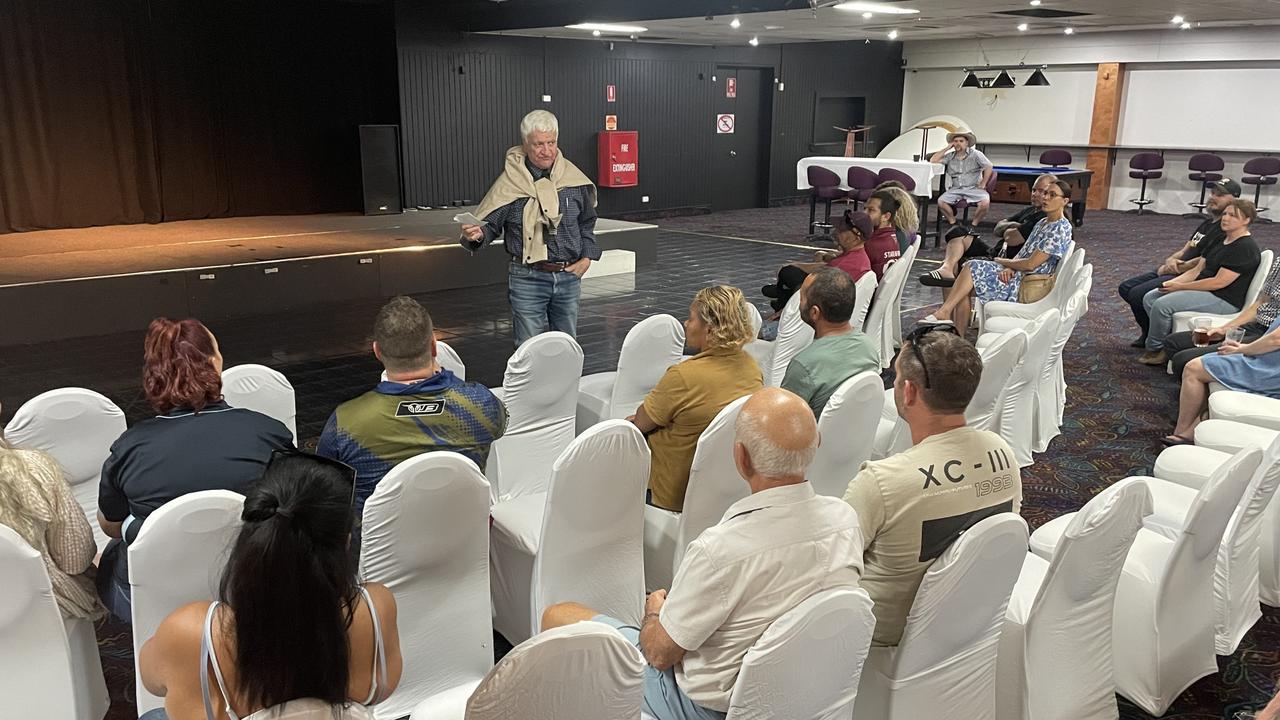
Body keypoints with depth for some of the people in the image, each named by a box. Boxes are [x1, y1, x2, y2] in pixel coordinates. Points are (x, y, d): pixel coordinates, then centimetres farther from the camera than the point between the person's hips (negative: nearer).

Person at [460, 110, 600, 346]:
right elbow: (490, 224, -5)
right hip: (528, 279, -3)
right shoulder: (509, 183, -9)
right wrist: (477, 234, -27)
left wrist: (587, 257, 4)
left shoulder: (574, 178, 1)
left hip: (569, 276, 3)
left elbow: (587, 222, 14)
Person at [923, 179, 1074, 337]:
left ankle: (944, 312, -18)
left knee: (971, 267, -21)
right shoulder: (1042, 223, 18)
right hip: (1017, 276, 9)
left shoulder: (1060, 228, -12)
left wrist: (1000, 261, -4)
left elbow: (1031, 264, -18)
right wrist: (1009, 268, -8)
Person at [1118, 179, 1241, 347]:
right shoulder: (1208, 222, 17)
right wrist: (1171, 260, -4)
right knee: (1125, 288, 7)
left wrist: (1171, 268, -9)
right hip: (1174, 272, 11)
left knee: (1138, 294, -23)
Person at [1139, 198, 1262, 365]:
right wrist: (1172, 282, -6)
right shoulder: (1220, 240, 14)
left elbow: (1219, 282, -21)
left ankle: (1154, 350, -4)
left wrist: (1180, 287, -16)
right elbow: (1197, 269, 12)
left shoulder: (1245, 248, -15)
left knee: (1162, 305, -25)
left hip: (1225, 300, -10)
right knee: (1149, 298, -3)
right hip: (1203, 289, 10)